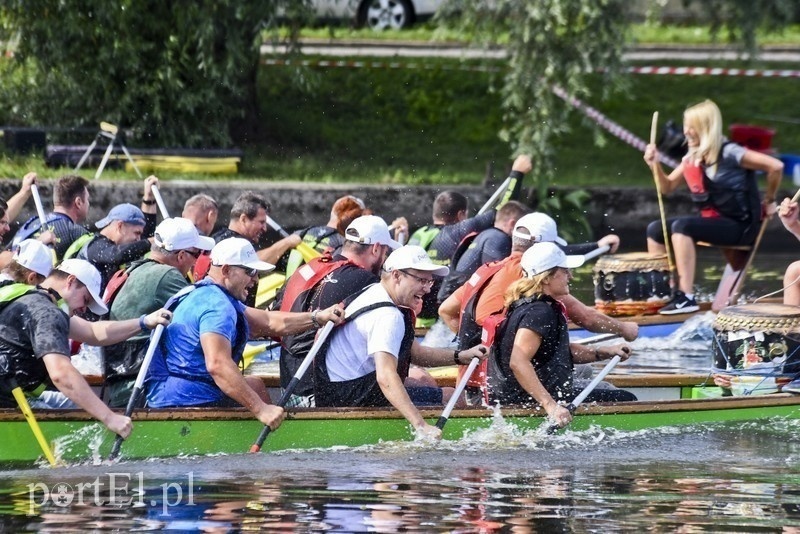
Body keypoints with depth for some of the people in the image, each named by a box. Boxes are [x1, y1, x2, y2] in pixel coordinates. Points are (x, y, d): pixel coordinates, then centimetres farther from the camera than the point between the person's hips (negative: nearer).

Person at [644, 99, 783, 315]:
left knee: (681, 226, -30)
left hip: (739, 225, -9)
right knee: (655, 229, 2)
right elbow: (667, 187, 13)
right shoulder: (692, 158, 8)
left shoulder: (729, 154, -17)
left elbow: (776, 166, -21)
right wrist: (655, 165, -5)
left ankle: (686, 297, -34)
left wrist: (769, 201, -9)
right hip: (711, 221, 9)